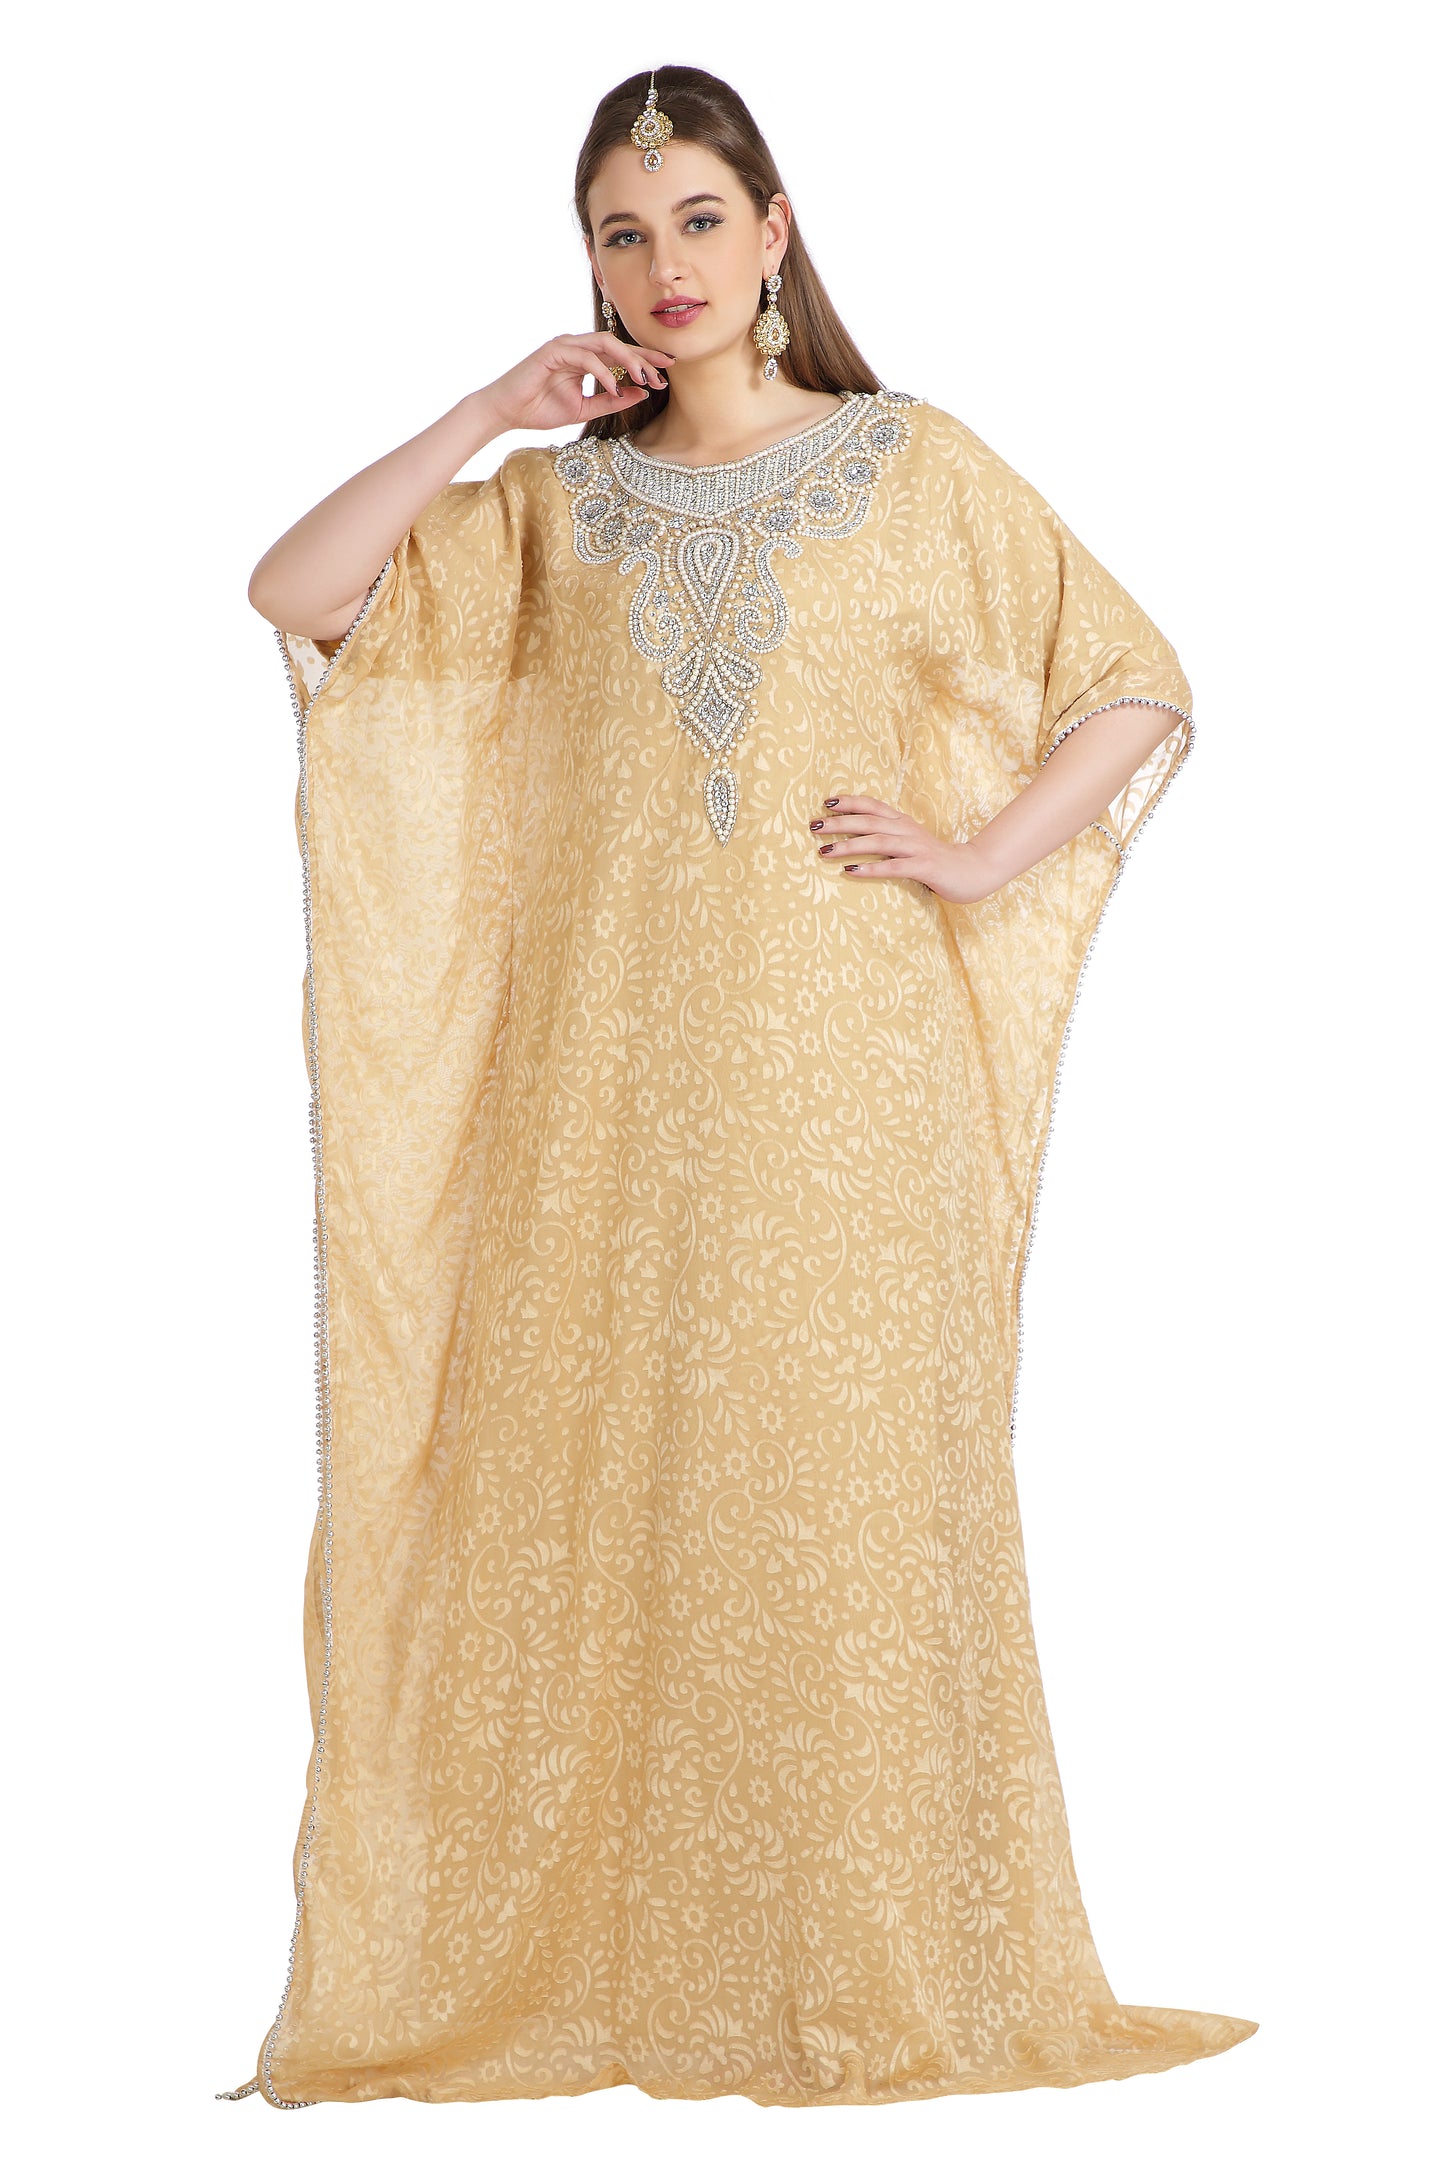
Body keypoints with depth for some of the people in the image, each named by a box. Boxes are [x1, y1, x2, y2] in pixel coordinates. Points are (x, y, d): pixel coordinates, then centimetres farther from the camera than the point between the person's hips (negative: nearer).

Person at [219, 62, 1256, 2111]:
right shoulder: (555, 505, 14)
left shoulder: (915, 465, 6)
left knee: (849, 1489, -2)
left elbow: (1142, 688, 7)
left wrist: (982, 860, -4)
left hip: (844, 1068, -2)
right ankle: (625, 1962, 10)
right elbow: (296, 596, 2)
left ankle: (881, 1974, 8)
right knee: (608, 1494, 1)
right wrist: (491, 414, 0)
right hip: (616, 1067, 3)